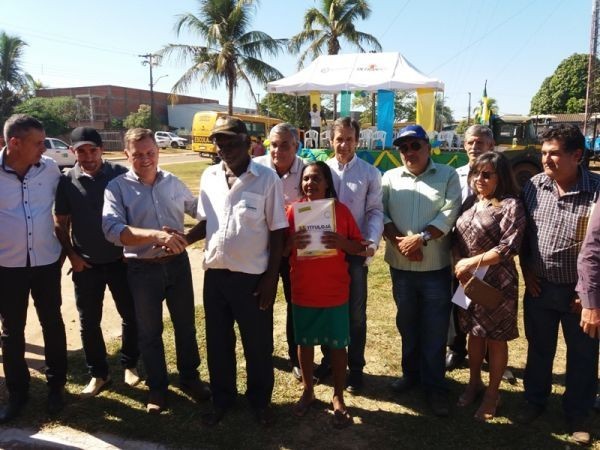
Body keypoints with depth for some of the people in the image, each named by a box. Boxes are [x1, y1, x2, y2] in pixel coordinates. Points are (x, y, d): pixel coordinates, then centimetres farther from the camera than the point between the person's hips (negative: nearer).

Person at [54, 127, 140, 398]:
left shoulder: (120, 174, -7)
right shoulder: (66, 181, -2)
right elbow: (60, 224, 4)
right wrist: (71, 254, -3)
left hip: (120, 260, -1)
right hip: (86, 265, 1)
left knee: (131, 316, 10)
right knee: (88, 323, 10)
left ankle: (129, 364, 31)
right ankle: (98, 373, 27)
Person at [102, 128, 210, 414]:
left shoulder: (173, 182, 3)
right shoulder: (117, 187, -9)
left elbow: (198, 210, 17)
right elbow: (112, 229, -25)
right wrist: (156, 235, -36)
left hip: (178, 263, 3)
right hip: (143, 269, -3)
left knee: (186, 325, 15)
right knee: (149, 331, 12)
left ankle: (189, 377, 36)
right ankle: (157, 387, 32)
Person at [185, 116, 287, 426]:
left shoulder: (267, 178, -9)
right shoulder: (209, 177, 4)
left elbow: (277, 232, -7)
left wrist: (271, 277, -10)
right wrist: (182, 240, -5)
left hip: (253, 276, -4)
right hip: (215, 274, 4)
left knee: (258, 344, 12)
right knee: (218, 342, 17)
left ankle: (260, 400, 35)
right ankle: (222, 399, 38)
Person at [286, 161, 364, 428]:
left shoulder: (341, 210, -4)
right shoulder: (293, 211, -1)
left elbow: (359, 247, 0)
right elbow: (280, 250, 3)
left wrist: (342, 242, -20)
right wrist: (291, 242, -19)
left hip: (335, 291, -1)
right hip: (302, 291, 2)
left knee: (337, 345, 8)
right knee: (304, 342, 14)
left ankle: (338, 398, 25)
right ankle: (308, 391, 33)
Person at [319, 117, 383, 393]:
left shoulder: (370, 173, 1)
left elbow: (375, 212, -4)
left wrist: (372, 241, -20)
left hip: (355, 251, -1)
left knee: (355, 313, 9)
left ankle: (355, 368, 25)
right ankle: (328, 360, 32)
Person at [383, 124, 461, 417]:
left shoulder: (448, 176, 1)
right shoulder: (390, 178, 8)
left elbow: (449, 214, -9)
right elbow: (381, 213, 0)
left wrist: (421, 238, -19)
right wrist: (398, 241, -14)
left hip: (436, 267, -2)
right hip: (400, 266, 3)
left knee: (435, 329, 4)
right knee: (407, 324, 16)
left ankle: (434, 385, 19)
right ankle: (411, 373, 34)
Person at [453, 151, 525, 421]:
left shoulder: (510, 206, -10)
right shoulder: (471, 203, 8)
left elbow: (509, 247, -18)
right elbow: (457, 238, 8)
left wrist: (472, 262, -19)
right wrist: (459, 266, -8)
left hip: (497, 283, -5)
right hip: (468, 282, 5)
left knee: (496, 339, 8)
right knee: (475, 334, 18)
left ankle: (492, 393, 25)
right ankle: (474, 384, 36)